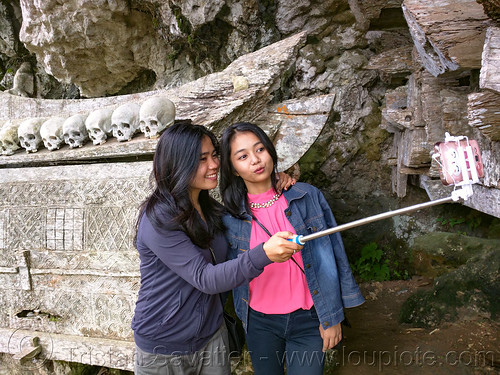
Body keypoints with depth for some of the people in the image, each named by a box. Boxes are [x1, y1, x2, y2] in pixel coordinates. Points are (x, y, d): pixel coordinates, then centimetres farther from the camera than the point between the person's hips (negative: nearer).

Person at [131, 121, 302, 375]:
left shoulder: (209, 208, 2)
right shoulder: (159, 219, -22)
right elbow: (204, 279, -26)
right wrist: (264, 254, -41)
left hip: (212, 338, 7)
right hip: (163, 349, -6)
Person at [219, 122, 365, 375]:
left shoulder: (307, 197, -10)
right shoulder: (230, 215, -6)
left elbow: (329, 259, -5)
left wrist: (332, 318, -3)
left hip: (307, 320, -1)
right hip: (260, 323, 2)